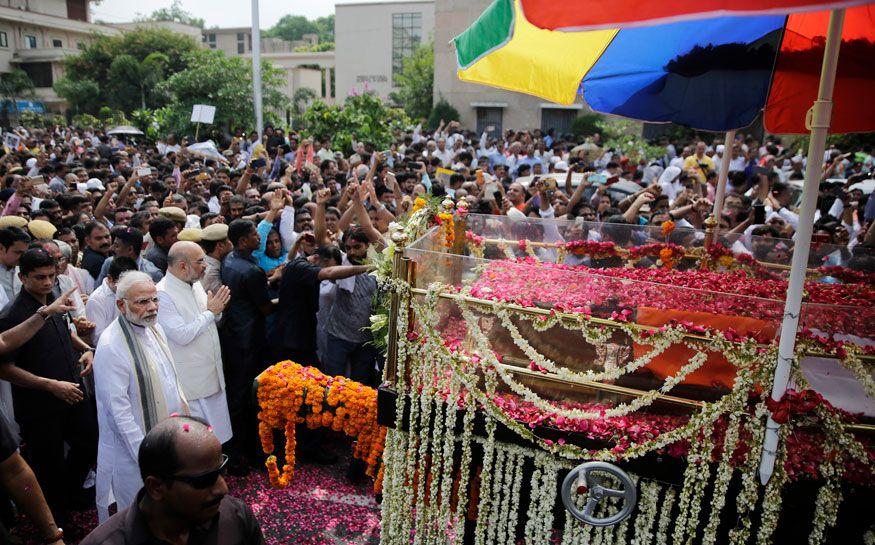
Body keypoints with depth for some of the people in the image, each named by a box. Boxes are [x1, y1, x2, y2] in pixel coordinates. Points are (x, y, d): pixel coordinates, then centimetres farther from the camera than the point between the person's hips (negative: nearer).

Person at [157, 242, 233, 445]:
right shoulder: (163, 294, -18)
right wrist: (210, 312, -15)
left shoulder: (196, 284, 6)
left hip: (213, 373, 8)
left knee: (218, 432, 19)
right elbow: (182, 335, -24)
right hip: (191, 380, -8)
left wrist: (217, 310, -4)